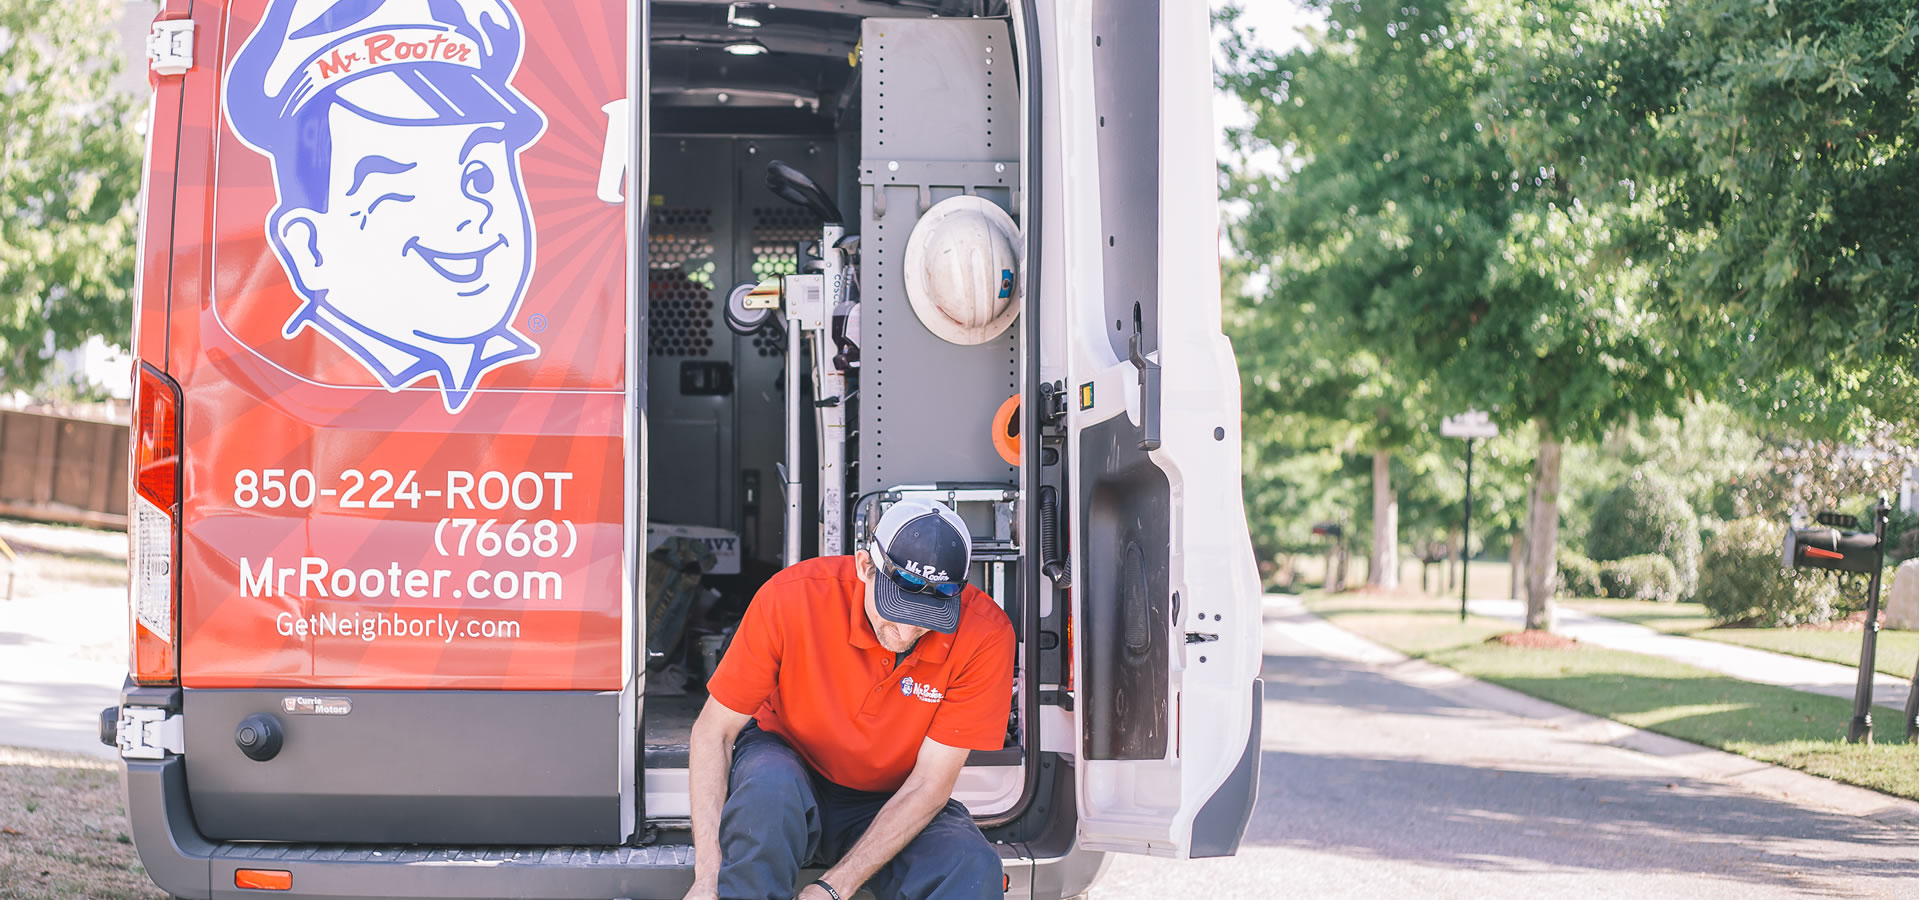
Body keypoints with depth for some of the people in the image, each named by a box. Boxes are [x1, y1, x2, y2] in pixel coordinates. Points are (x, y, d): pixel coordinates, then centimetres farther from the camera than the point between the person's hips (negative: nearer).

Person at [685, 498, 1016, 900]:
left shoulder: (984, 636, -23)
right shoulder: (792, 597, -24)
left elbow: (929, 785, -19)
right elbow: (713, 731, -15)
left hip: (892, 803, 0)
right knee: (769, 788, -38)